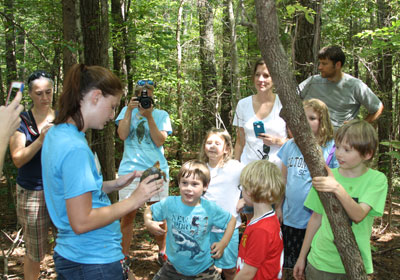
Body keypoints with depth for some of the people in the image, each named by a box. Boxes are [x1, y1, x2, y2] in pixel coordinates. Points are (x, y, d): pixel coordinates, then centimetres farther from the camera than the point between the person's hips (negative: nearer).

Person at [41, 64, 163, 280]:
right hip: (94, 262, -9)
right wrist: (133, 201, -17)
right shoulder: (75, 148, -24)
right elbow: (81, 222, -25)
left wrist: (113, 185, 6)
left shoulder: (56, 134, 5)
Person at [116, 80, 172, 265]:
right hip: (130, 170, 0)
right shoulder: (127, 111, 10)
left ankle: (162, 252, 23)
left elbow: (159, 141, -6)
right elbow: (122, 135, -6)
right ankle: (124, 255, 14)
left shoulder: (161, 115, 8)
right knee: (128, 214, 1)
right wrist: (129, 110, -11)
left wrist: (149, 117, -13)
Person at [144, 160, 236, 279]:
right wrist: (148, 222, -18)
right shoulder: (169, 203, -14)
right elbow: (149, 210, 2)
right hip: (174, 267, 1)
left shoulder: (211, 209, -15)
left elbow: (231, 220, 0)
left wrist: (223, 243, -7)